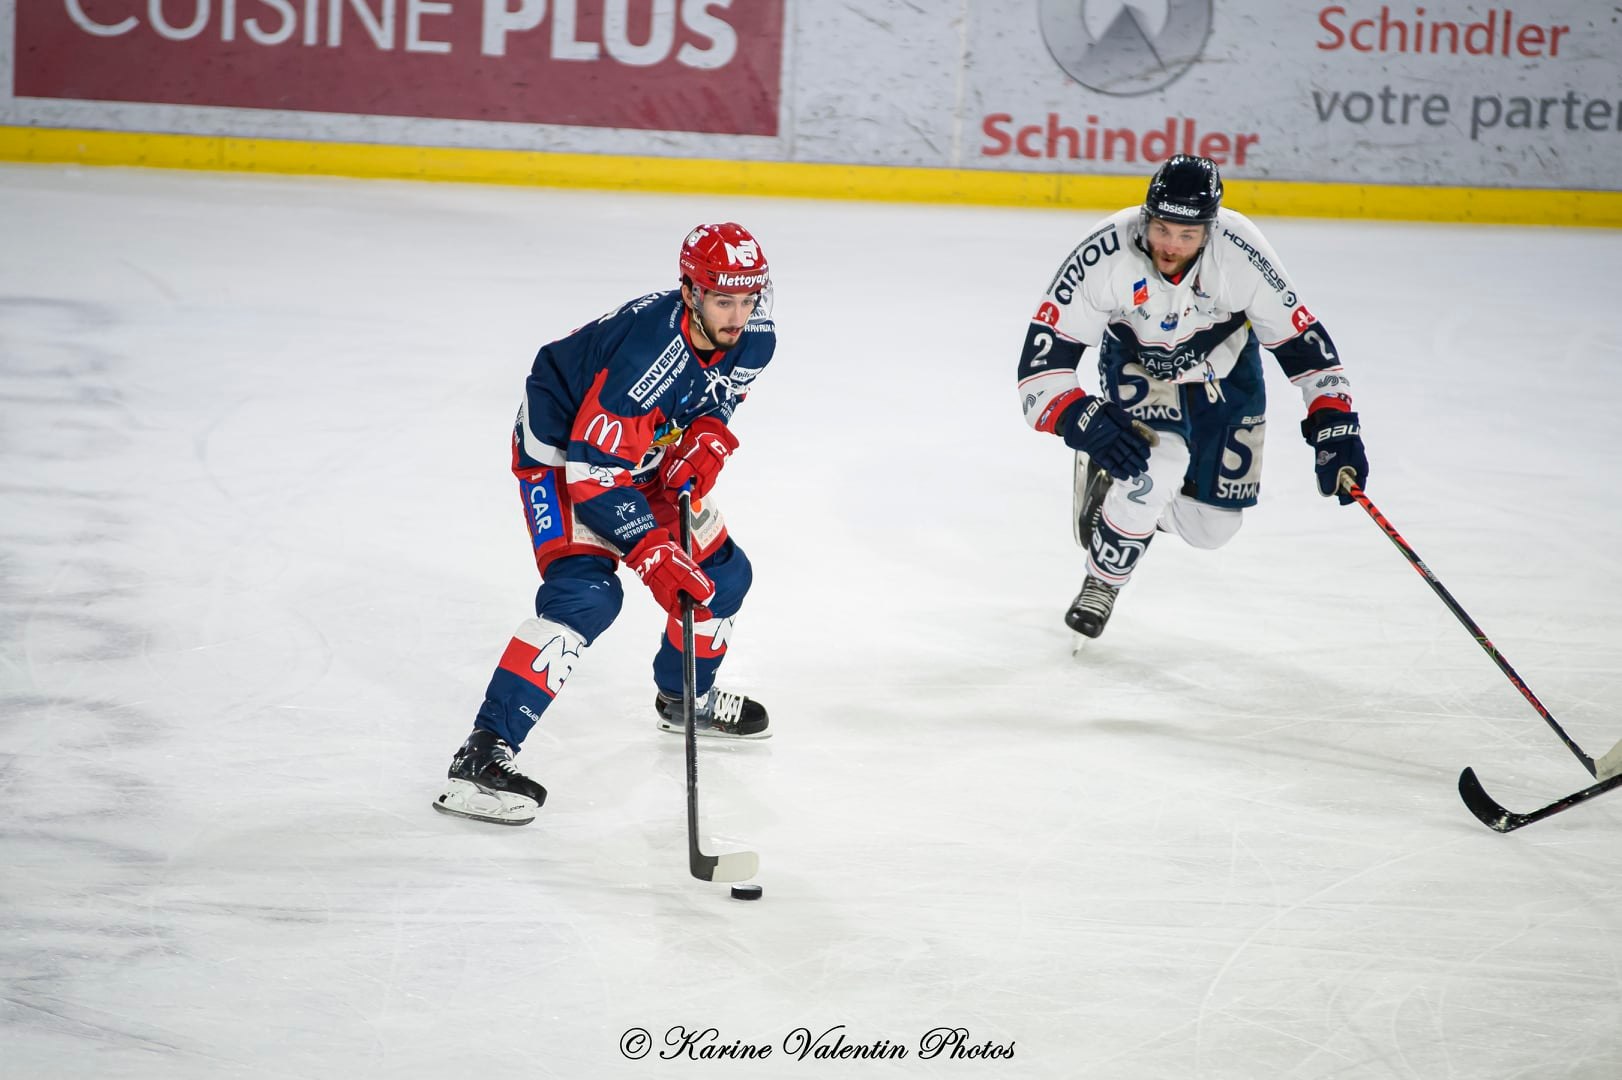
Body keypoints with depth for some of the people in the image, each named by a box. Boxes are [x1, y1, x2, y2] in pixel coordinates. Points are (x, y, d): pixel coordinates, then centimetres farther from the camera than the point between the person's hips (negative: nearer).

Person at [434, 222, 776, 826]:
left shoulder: (753, 340, -14)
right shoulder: (649, 349, -37)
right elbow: (592, 470, -35)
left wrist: (707, 440, -13)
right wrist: (652, 555, -39)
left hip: (645, 448, 8)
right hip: (560, 444, -8)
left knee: (721, 572, 12)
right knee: (585, 592, -25)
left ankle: (686, 697, 41)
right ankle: (483, 754, -29)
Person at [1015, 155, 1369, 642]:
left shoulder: (1239, 251, -34)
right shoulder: (1105, 254, -36)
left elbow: (1298, 333, -22)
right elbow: (1044, 354, -31)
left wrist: (1334, 425, -25)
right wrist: (1083, 420, -46)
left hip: (1223, 367, 2)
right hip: (1135, 360, -2)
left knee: (1211, 524, 2)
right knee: (1158, 464, -28)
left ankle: (1125, 493, 32)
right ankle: (1101, 583, -4)